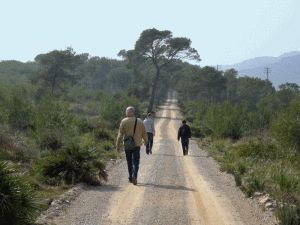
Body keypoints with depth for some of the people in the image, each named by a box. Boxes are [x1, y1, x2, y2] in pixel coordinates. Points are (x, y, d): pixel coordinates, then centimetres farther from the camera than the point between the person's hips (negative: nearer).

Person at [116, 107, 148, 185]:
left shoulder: (123, 122, -3)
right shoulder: (139, 121, 1)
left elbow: (120, 134, -6)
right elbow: (144, 133, 7)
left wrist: (118, 145, -2)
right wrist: (146, 141, 25)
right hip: (137, 144, 0)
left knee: (129, 162, 14)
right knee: (136, 162, 0)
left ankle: (131, 178, 17)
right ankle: (134, 176, -21)